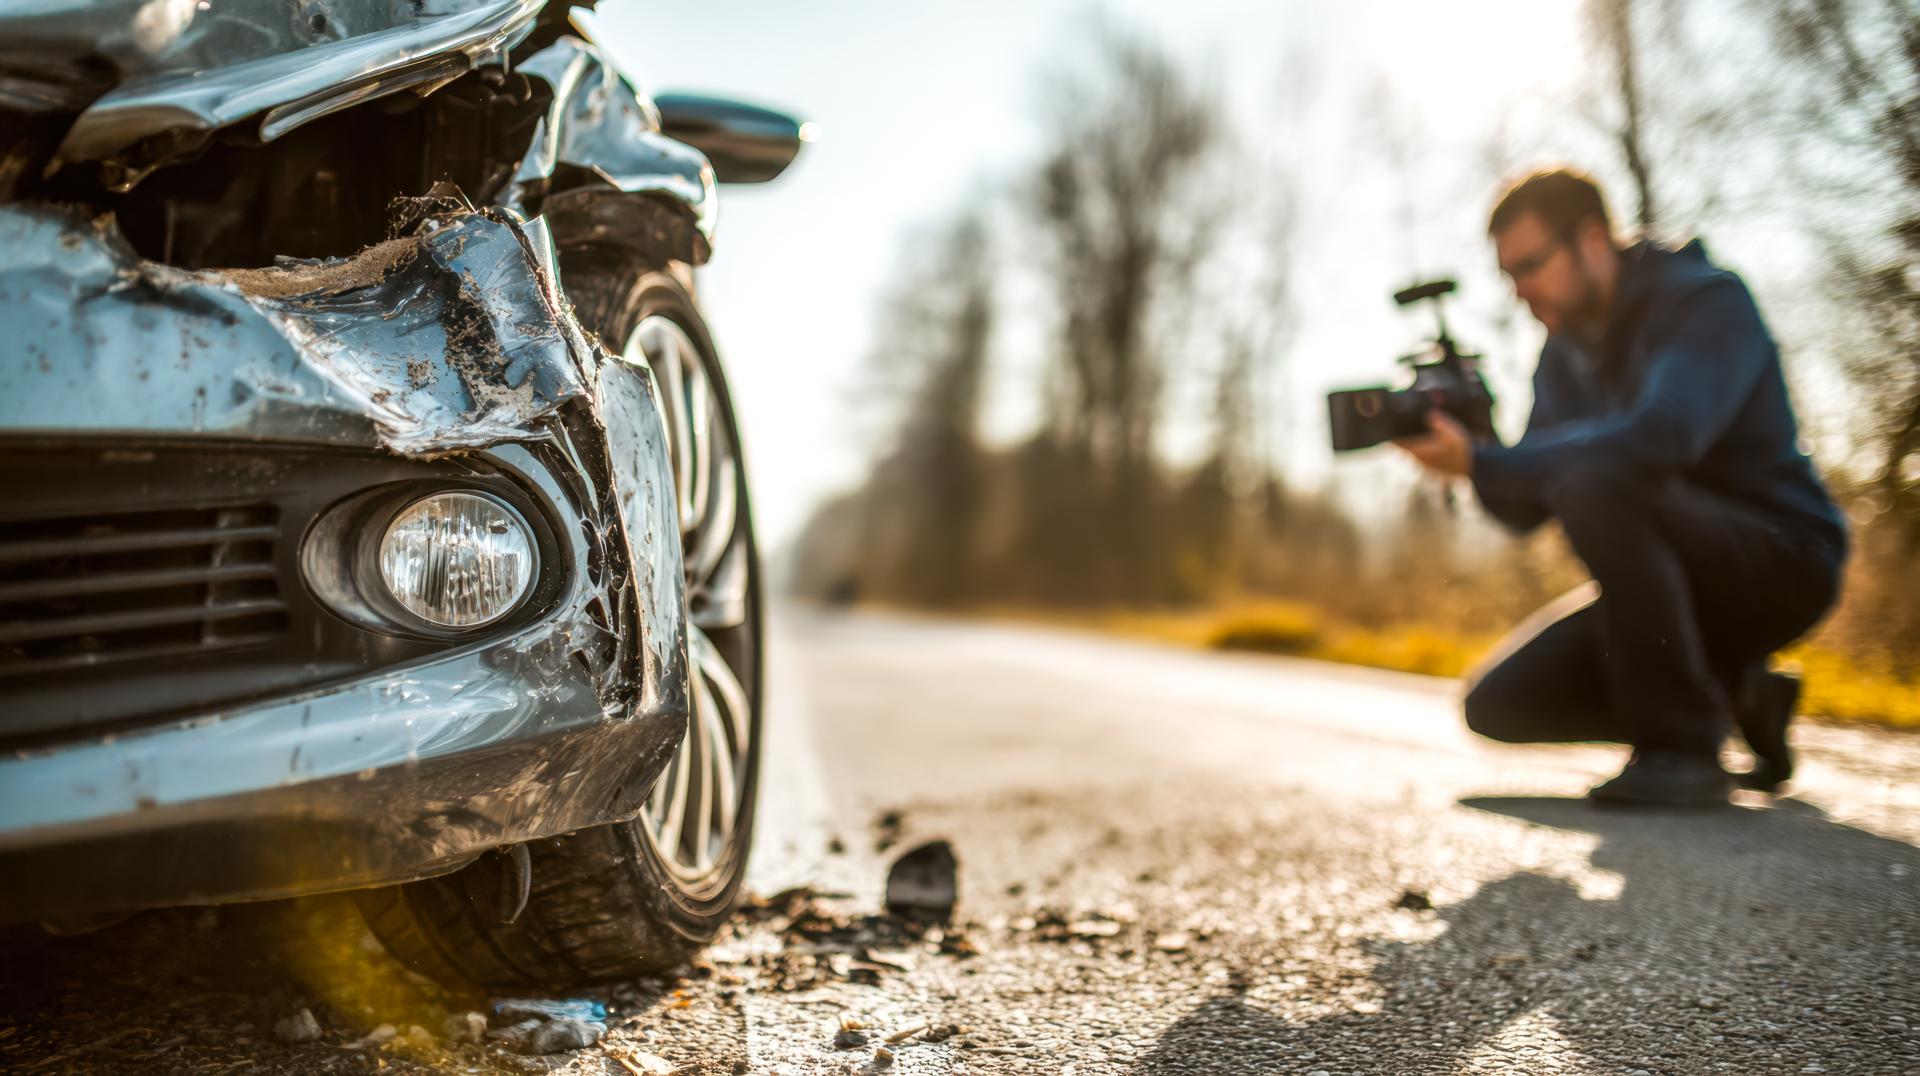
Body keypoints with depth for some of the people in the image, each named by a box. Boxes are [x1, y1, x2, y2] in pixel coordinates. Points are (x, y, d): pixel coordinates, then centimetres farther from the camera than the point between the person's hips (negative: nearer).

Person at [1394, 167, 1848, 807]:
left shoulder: (1708, 302, -14)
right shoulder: (1566, 351, 8)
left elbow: (1656, 438, -35)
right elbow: (1526, 510, 4)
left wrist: (1479, 462, -32)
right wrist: (1462, 439, -17)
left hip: (1781, 562, -7)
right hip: (1683, 582, 8)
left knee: (1594, 485, -34)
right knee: (1499, 705, -6)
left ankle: (1681, 748, -24)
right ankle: (1731, 692, 9)